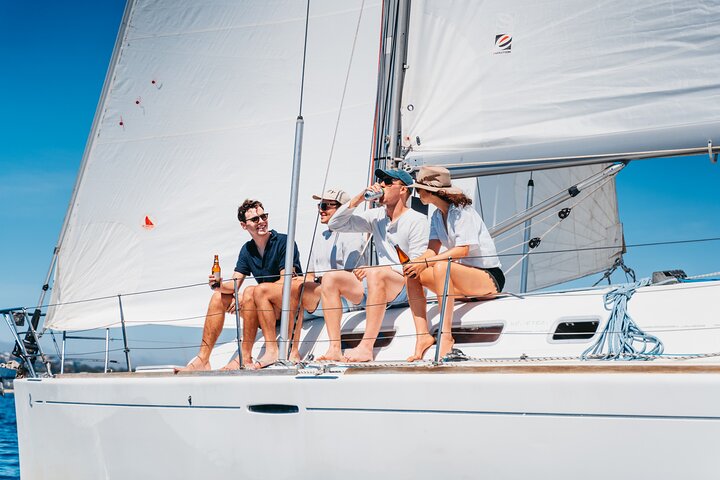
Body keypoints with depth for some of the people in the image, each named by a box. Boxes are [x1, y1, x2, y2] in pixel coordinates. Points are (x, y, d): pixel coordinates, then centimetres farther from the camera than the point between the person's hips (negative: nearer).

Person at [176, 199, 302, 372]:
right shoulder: (247, 250, 11)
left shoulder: (284, 241, -8)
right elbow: (234, 284, 5)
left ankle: (245, 357, -30)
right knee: (219, 297, -7)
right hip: (266, 307, 6)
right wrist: (221, 285, -21)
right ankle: (202, 359, -13)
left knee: (252, 291, -31)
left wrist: (243, 297, -23)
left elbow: (285, 281, -17)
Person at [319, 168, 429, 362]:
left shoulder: (417, 220, -4)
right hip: (376, 287, 7)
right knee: (330, 278, -10)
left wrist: (375, 269, -19)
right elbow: (335, 224, 15)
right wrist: (358, 199, 2)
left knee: (376, 274, -37)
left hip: (407, 286, -7)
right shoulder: (377, 216, 15)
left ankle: (366, 348, -43)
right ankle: (334, 349, -21)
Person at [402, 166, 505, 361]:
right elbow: (432, 249, 2)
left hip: (489, 277, -9)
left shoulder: (462, 211, -14)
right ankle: (423, 336, -14)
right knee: (413, 275, -5)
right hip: (465, 275, 9)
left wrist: (426, 263, -29)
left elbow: (462, 250, -24)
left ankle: (446, 335, -33)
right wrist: (414, 263, -19)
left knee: (441, 267, -35)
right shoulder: (437, 215, 12)